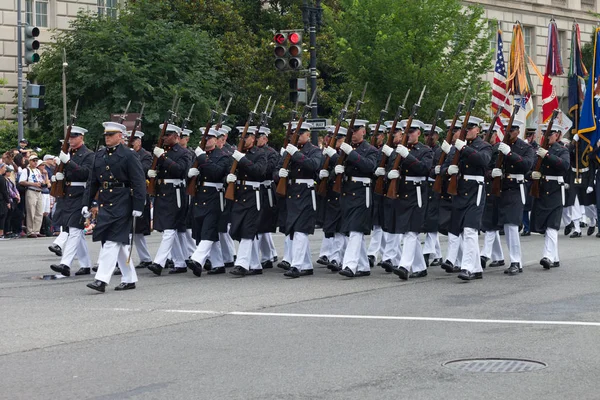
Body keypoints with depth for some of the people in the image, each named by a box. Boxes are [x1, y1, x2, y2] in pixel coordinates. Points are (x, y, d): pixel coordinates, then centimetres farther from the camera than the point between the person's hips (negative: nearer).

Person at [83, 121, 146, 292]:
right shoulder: (99, 156, 13)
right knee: (119, 243, 11)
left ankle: (102, 280, -14)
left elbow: (139, 182, -9)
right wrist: (86, 203, 10)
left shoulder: (128, 156, -6)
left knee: (112, 241, -10)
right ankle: (129, 279, 20)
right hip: (104, 204, 7)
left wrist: (137, 207, -14)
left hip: (121, 205, -7)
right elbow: (92, 182, 16)